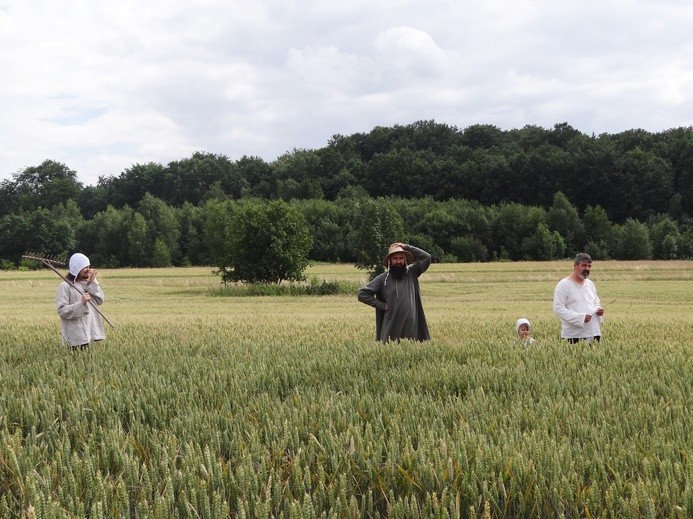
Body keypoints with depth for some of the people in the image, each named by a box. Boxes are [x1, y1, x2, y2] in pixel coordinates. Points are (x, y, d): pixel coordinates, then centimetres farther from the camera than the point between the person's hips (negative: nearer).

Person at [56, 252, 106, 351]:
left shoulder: (88, 284, 13)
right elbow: (62, 311, -15)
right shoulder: (65, 286, -8)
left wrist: (92, 283, -2)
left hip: (90, 332, 6)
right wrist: (81, 303, -25)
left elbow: (100, 300, 5)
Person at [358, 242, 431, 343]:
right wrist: (382, 305, -3)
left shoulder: (411, 273, 8)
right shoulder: (382, 278, 2)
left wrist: (407, 247, 0)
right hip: (391, 327, -1)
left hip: (411, 326, 2)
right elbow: (362, 294, 1)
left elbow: (426, 257, 3)